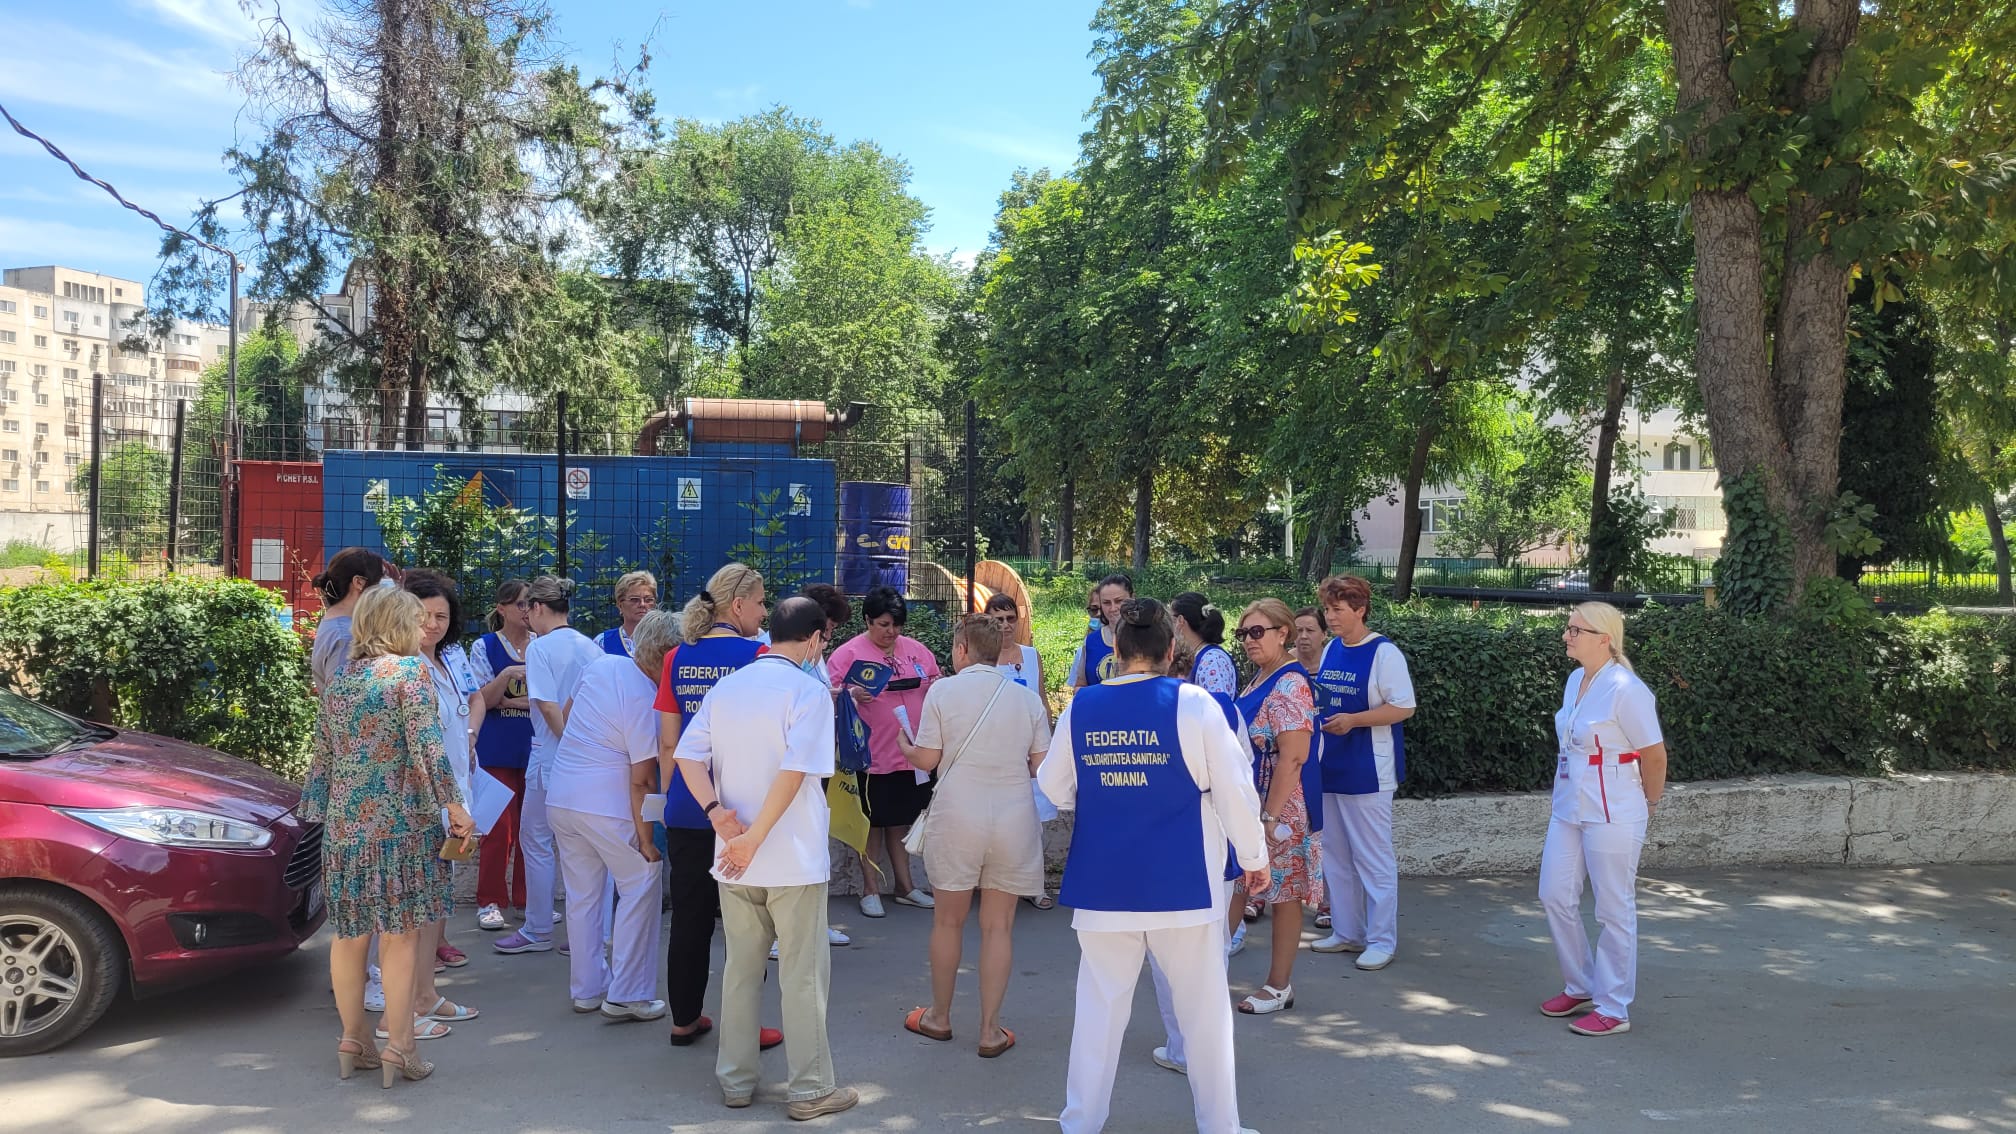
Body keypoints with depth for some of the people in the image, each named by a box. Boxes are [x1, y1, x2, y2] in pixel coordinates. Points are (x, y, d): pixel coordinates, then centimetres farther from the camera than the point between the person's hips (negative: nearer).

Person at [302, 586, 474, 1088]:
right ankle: (398, 1048, 6)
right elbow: (425, 747, -15)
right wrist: (455, 808, -9)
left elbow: (322, 754, 15)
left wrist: (320, 811, 24)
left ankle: (353, 1040, 25)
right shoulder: (409, 670, -9)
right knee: (400, 934, 1)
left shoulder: (339, 680, 11)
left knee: (349, 934, 14)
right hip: (398, 821, -6)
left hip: (343, 822, 6)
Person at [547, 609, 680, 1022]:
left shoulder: (600, 665, 2)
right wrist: (646, 837, -12)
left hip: (559, 798, 8)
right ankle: (627, 995, 5)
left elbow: (566, 713, 18)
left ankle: (586, 988, 25)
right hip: (606, 806, -8)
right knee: (639, 887, 5)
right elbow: (641, 781, -18)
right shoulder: (646, 701, -19)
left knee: (581, 894, 16)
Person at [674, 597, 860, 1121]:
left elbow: (688, 755, -1)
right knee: (803, 974, 5)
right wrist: (754, 838, -19)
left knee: (741, 969, 16)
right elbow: (795, 771, -22)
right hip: (793, 860, -5)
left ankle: (736, 1080, 25)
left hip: (733, 860, 6)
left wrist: (717, 812, -11)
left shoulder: (726, 686, 8)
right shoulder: (809, 690, -11)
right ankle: (810, 1089, 12)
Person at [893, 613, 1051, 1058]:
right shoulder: (1028, 697, 3)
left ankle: (939, 1016, 28)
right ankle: (990, 1029, 13)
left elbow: (927, 759, -2)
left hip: (958, 817, -1)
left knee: (948, 919, 14)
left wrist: (906, 748, 20)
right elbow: (1041, 766, 3)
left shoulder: (943, 690, -3)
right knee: (999, 925, 9)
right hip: (1014, 819, 2)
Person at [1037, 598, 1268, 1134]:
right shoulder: (1193, 704, -11)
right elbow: (1234, 788, -8)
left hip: (1102, 884, 3)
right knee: (1204, 1008, 12)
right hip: (1182, 883, -2)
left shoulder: (1080, 707, -3)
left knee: (1100, 1006, 14)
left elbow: (1054, 789, 8)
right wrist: (1254, 855, 5)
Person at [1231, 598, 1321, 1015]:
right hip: (1245, 804, 9)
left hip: (1281, 806, -9)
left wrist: (1271, 816, -24)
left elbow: (1293, 757, -24)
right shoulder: (1260, 679, 11)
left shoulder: (1289, 686, -19)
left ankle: (1280, 986, 14)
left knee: (1282, 892, 3)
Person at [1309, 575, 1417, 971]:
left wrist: (1352, 720, -22)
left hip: (1368, 772, -7)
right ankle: (1346, 932, 24)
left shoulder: (1384, 653, -12)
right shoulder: (1331, 649, 10)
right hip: (1330, 768, 8)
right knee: (1336, 856, 13)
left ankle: (1382, 940, 7)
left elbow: (1404, 707, -15)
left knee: (1374, 858, -1)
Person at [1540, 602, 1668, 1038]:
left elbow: (1655, 756, -11)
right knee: (1555, 896, 11)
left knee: (1614, 910, 4)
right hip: (1568, 809, 8)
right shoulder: (1574, 681, 6)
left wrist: (1647, 805, 3)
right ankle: (1580, 987, 29)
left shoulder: (1625, 690, -18)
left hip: (1612, 815, -8)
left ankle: (1613, 1009, 16)